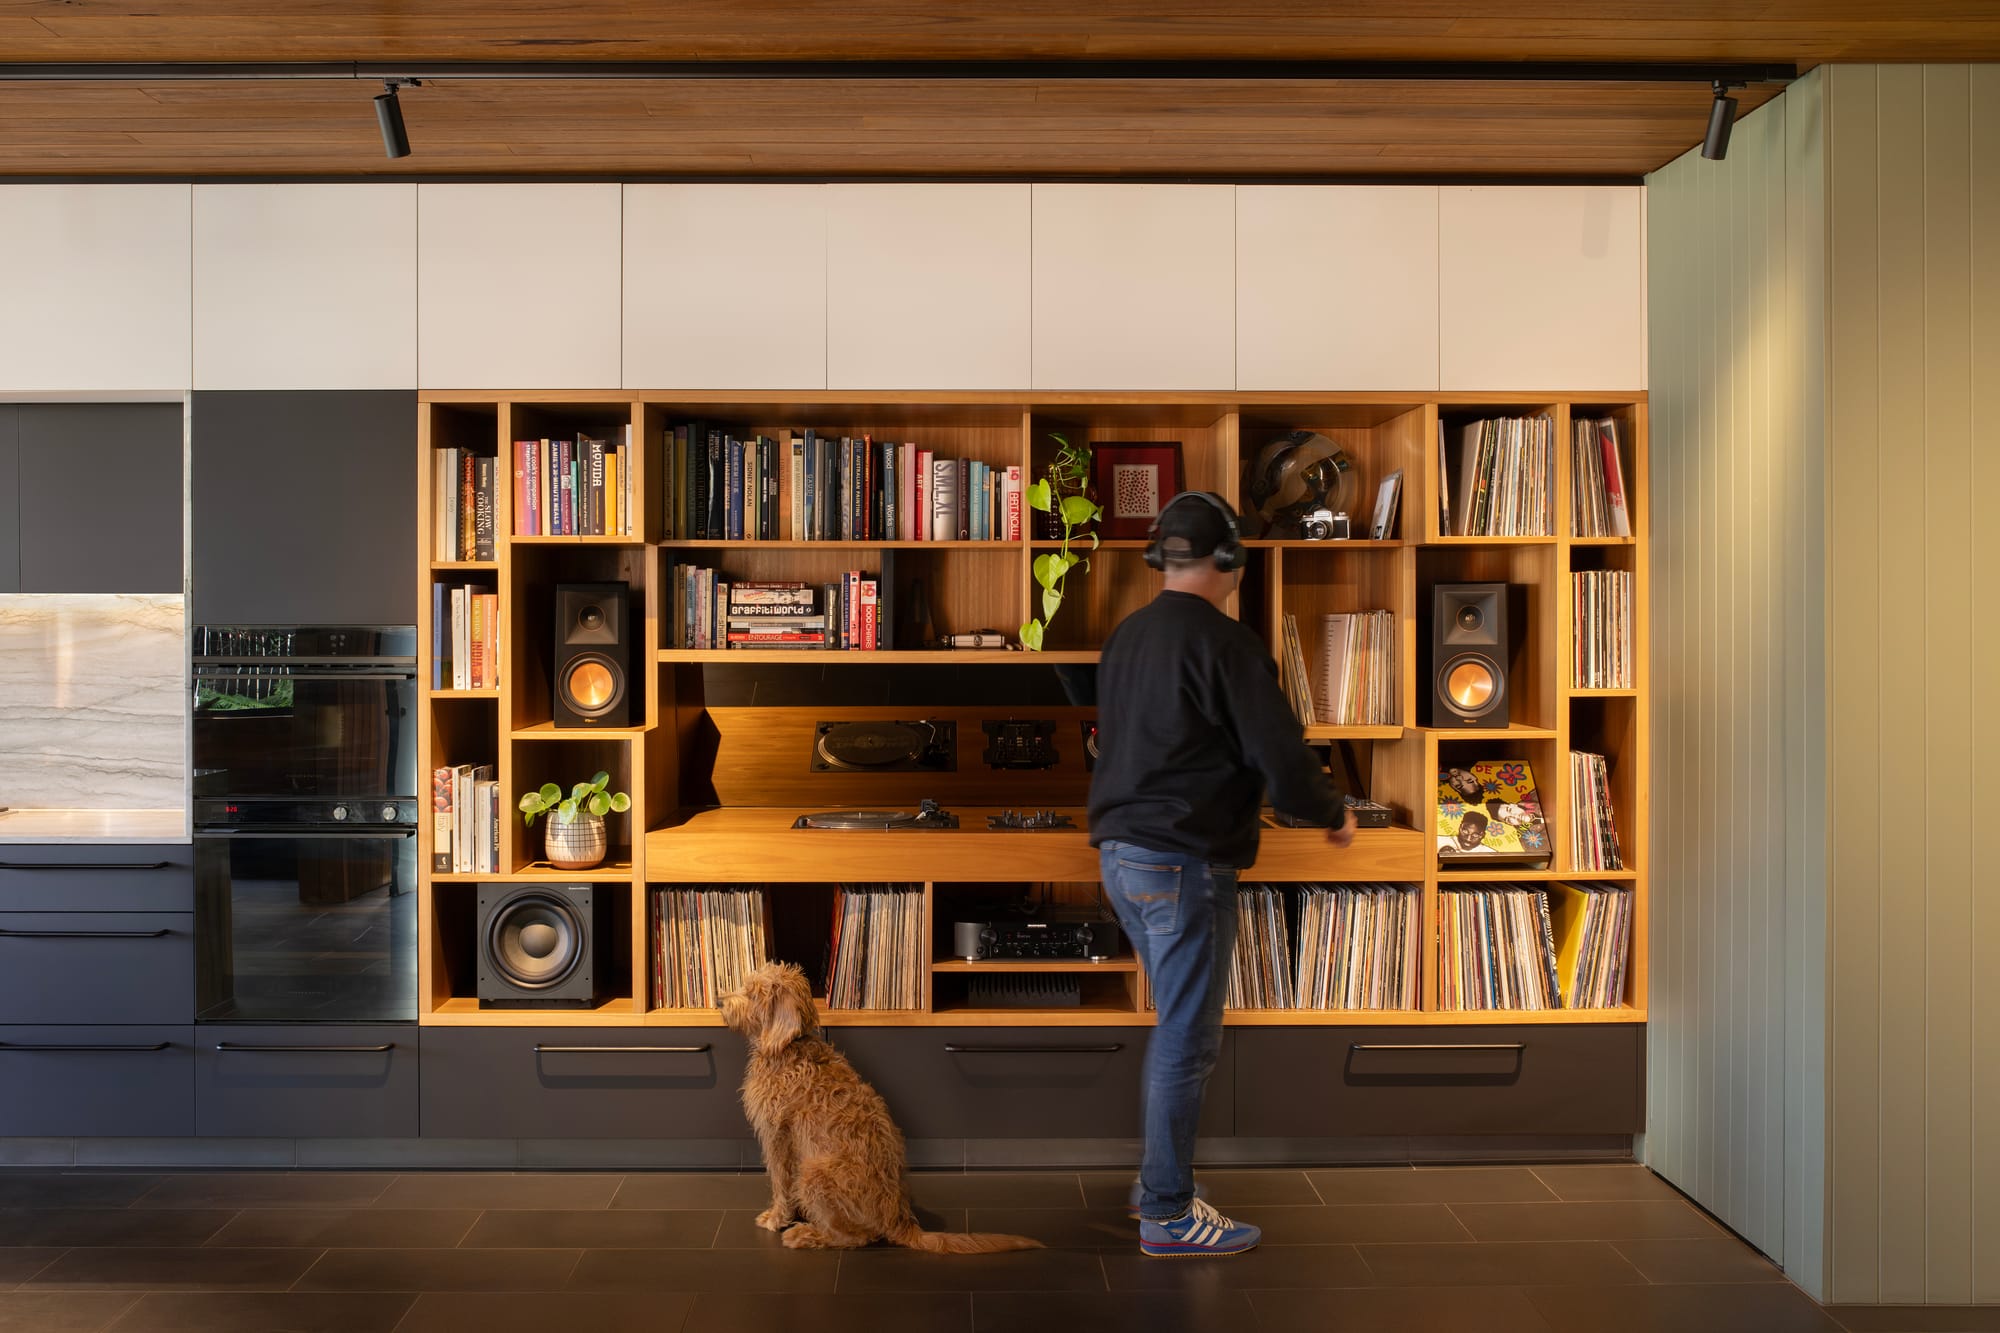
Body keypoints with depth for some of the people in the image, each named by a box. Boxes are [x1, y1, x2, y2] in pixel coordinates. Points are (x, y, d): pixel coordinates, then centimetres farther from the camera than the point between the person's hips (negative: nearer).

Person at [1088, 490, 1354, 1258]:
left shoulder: (1124, 637, 9)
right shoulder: (1225, 644, -14)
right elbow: (1282, 764, -15)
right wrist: (1334, 815, 3)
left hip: (1118, 853, 8)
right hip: (1184, 863, -8)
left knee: (1176, 1022, 20)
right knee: (1188, 1037, 2)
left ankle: (1156, 1176, 30)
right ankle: (1167, 1214, 10)